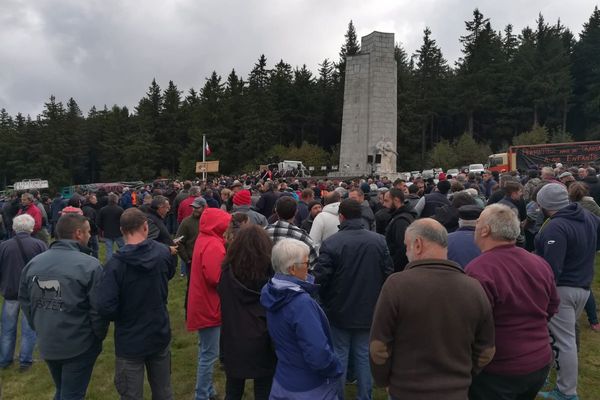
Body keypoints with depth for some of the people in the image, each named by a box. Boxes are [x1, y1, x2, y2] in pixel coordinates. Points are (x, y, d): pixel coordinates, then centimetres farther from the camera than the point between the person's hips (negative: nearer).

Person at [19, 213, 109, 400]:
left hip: (46, 344, 6)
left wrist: (39, 328, 19)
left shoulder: (33, 263, 0)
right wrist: (99, 336, -1)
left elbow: (24, 301, 9)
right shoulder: (89, 264, -20)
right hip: (79, 346, -6)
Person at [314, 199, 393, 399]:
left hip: (339, 310, -2)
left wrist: (326, 301, 3)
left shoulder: (331, 242, -18)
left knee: (339, 357, 13)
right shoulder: (379, 240, -8)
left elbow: (320, 277, -17)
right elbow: (388, 272, -2)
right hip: (368, 310, 2)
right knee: (364, 357, 14)